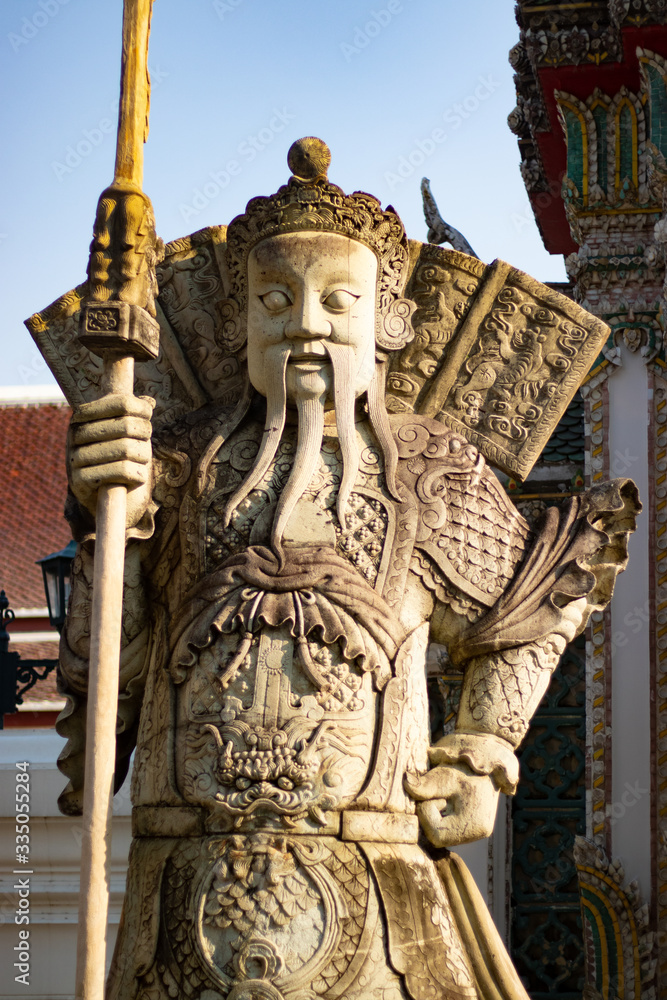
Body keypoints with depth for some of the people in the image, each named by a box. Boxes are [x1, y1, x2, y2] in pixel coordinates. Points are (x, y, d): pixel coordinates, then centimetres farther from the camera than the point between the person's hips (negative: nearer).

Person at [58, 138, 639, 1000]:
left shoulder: (433, 476, 9)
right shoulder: (183, 468, 10)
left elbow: (523, 629, 24)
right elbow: (102, 664, 4)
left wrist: (482, 765, 12)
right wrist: (112, 523, -9)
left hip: (371, 886, 0)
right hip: (188, 886, 1)